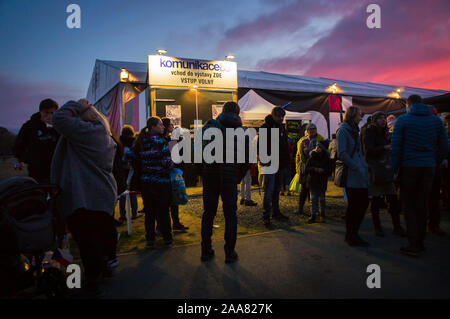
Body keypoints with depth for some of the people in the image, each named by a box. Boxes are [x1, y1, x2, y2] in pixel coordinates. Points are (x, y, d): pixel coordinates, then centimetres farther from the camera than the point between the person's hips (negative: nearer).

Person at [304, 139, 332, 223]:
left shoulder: (327, 159, -2)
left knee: (322, 199, 7)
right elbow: (306, 170, -5)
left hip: (322, 182, 0)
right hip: (312, 181, 0)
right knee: (313, 199, 2)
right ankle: (313, 215, 9)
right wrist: (314, 169, -20)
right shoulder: (311, 158, -1)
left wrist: (323, 171, -22)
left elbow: (329, 172, -3)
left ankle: (322, 215, 19)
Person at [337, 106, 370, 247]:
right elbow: (342, 154, -17)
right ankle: (351, 236, 11)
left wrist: (364, 166, 10)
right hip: (351, 175, -9)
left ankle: (352, 234, 22)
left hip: (360, 175, 9)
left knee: (364, 202, 9)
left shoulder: (354, 130, 20)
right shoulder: (343, 130, -8)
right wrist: (357, 167, -18)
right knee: (354, 205, -3)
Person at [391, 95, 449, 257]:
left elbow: (396, 147, -7)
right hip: (429, 168, 4)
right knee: (422, 204, 12)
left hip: (409, 167, -4)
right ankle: (420, 242, 19)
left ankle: (413, 245, 1)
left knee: (409, 205, 4)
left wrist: (394, 169, -2)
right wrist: (434, 162, 18)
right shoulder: (436, 120, 8)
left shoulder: (402, 120, -4)